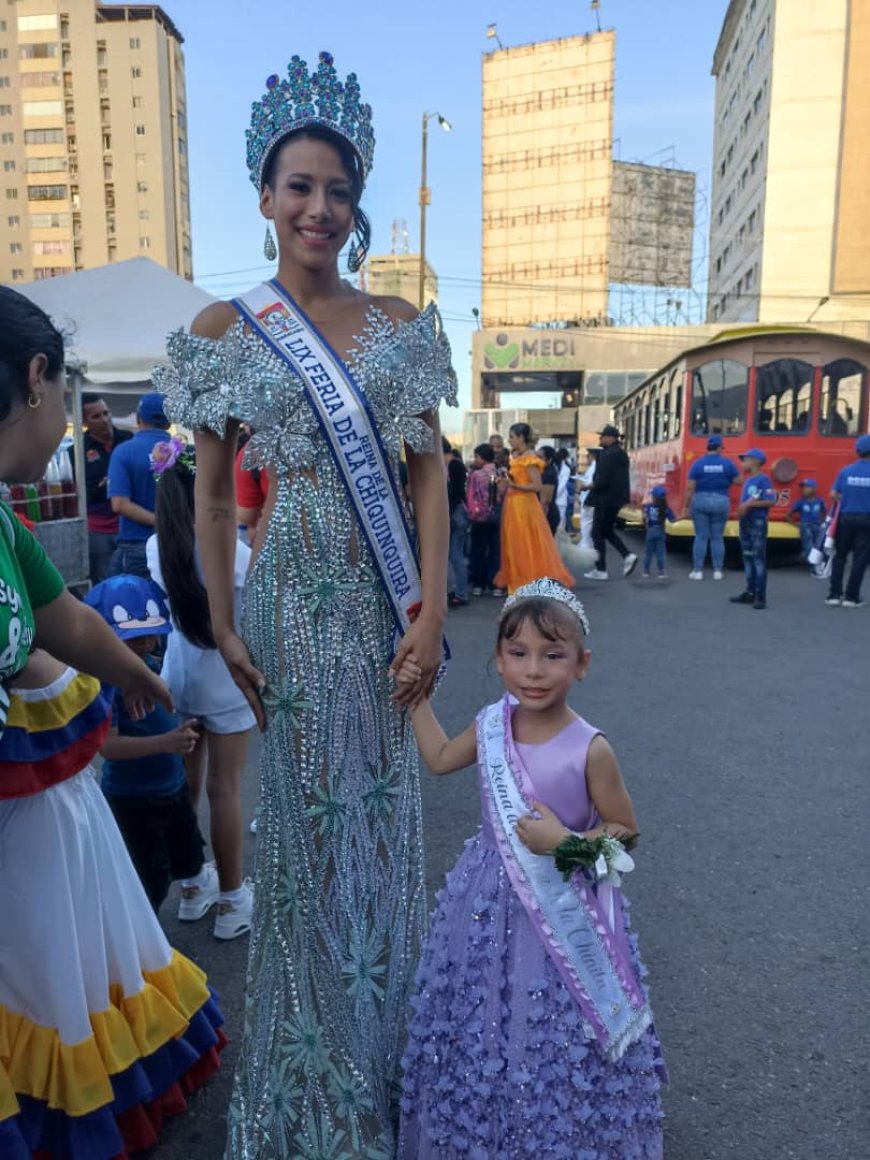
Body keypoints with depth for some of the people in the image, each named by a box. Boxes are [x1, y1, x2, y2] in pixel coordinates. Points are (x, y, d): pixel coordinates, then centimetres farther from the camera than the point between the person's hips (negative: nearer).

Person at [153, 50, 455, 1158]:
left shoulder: (402, 325, 6)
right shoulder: (223, 330, 2)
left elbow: (430, 470, 2)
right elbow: (211, 487, 3)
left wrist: (434, 604, -8)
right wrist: (222, 622, -2)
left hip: (385, 597, 2)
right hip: (291, 596, -1)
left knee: (380, 811, 13)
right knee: (303, 815, 10)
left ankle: (383, 1046, 39)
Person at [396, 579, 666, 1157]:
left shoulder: (589, 749, -21)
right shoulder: (491, 724, -7)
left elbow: (625, 830, -8)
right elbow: (440, 759, 12)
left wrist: (564, 841, -22)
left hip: (562, 911, -4)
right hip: (490, 900, 5)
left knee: (555, 1036, 12)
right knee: (483, 1023, 21)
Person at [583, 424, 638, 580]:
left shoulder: (607, 454, -17)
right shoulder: (620, 454, 14)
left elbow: (602, 480, -23)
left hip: (606, 499, -10)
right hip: (616, 497, 10)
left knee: (598, 533, -1)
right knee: (607, 530, 20)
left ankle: (600, 570, 2)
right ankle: (627, 556, 7)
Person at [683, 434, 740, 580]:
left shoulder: (698, 463, -4)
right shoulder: (727, 463, -2)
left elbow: (690, 487, -7)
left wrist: (686, 506, 0)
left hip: (700, 501, -1)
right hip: (721, 502, 1)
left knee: (701, 536, 3)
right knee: (718, 537, 8)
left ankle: (698, 571, 3)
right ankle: (718, 571, 10)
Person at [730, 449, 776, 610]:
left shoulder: (764, 479, -9)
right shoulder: (747, 480, 15)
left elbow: (771, 501, -16)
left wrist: (750, 504, -19)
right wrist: (741, 510, 3)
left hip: (758, 522, -9)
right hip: (745, 522, 9)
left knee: (759, 558, -8)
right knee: (747, 557, 12)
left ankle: (761, 597, -7)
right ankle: (750, 592, 20)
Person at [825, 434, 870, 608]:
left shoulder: (846, 471, -2)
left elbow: (833, 495, -2)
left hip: (846, 517, 2)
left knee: (840, 556, 12)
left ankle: (834, 594, 10)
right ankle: (852, 597, 6)